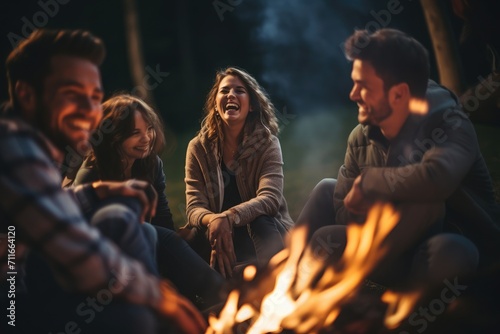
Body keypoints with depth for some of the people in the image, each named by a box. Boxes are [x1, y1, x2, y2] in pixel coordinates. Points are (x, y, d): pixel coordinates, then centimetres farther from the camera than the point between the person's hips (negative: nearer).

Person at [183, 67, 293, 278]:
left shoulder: (267, 143, -6)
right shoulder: (199, 147, -2)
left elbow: (270, 198, -22)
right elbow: (194, 207, -11)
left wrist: (229, 217, -41)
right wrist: (213, 220, -37)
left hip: (263, 235, -1)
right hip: (219, 235, 1)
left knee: (262, 222, -35)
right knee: (190, 239, -32)